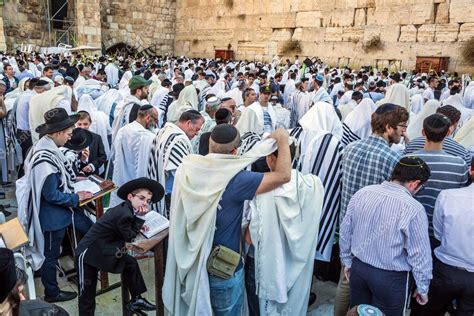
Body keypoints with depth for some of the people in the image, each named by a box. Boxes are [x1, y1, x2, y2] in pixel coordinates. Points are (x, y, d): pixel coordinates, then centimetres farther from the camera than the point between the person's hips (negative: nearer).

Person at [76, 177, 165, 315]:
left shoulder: (124, 208, 0)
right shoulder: (124, 214, -28)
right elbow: (129, 236, -14)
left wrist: (138, 226, -1)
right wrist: (140, 217, -14)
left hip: (103, 250, 10)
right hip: (88, 253, -10)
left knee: (131, 263, 14)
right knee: (87, 294, -1)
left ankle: (136, 299, 27)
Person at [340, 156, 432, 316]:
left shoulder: (362, 193, -7)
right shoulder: (413, 209, -22)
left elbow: (345, 231, 2)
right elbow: (419, 255, -14)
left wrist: (347, 261, 16)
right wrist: (423, 288, 1)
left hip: (358, 268, 4)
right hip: (391, 278, -4)